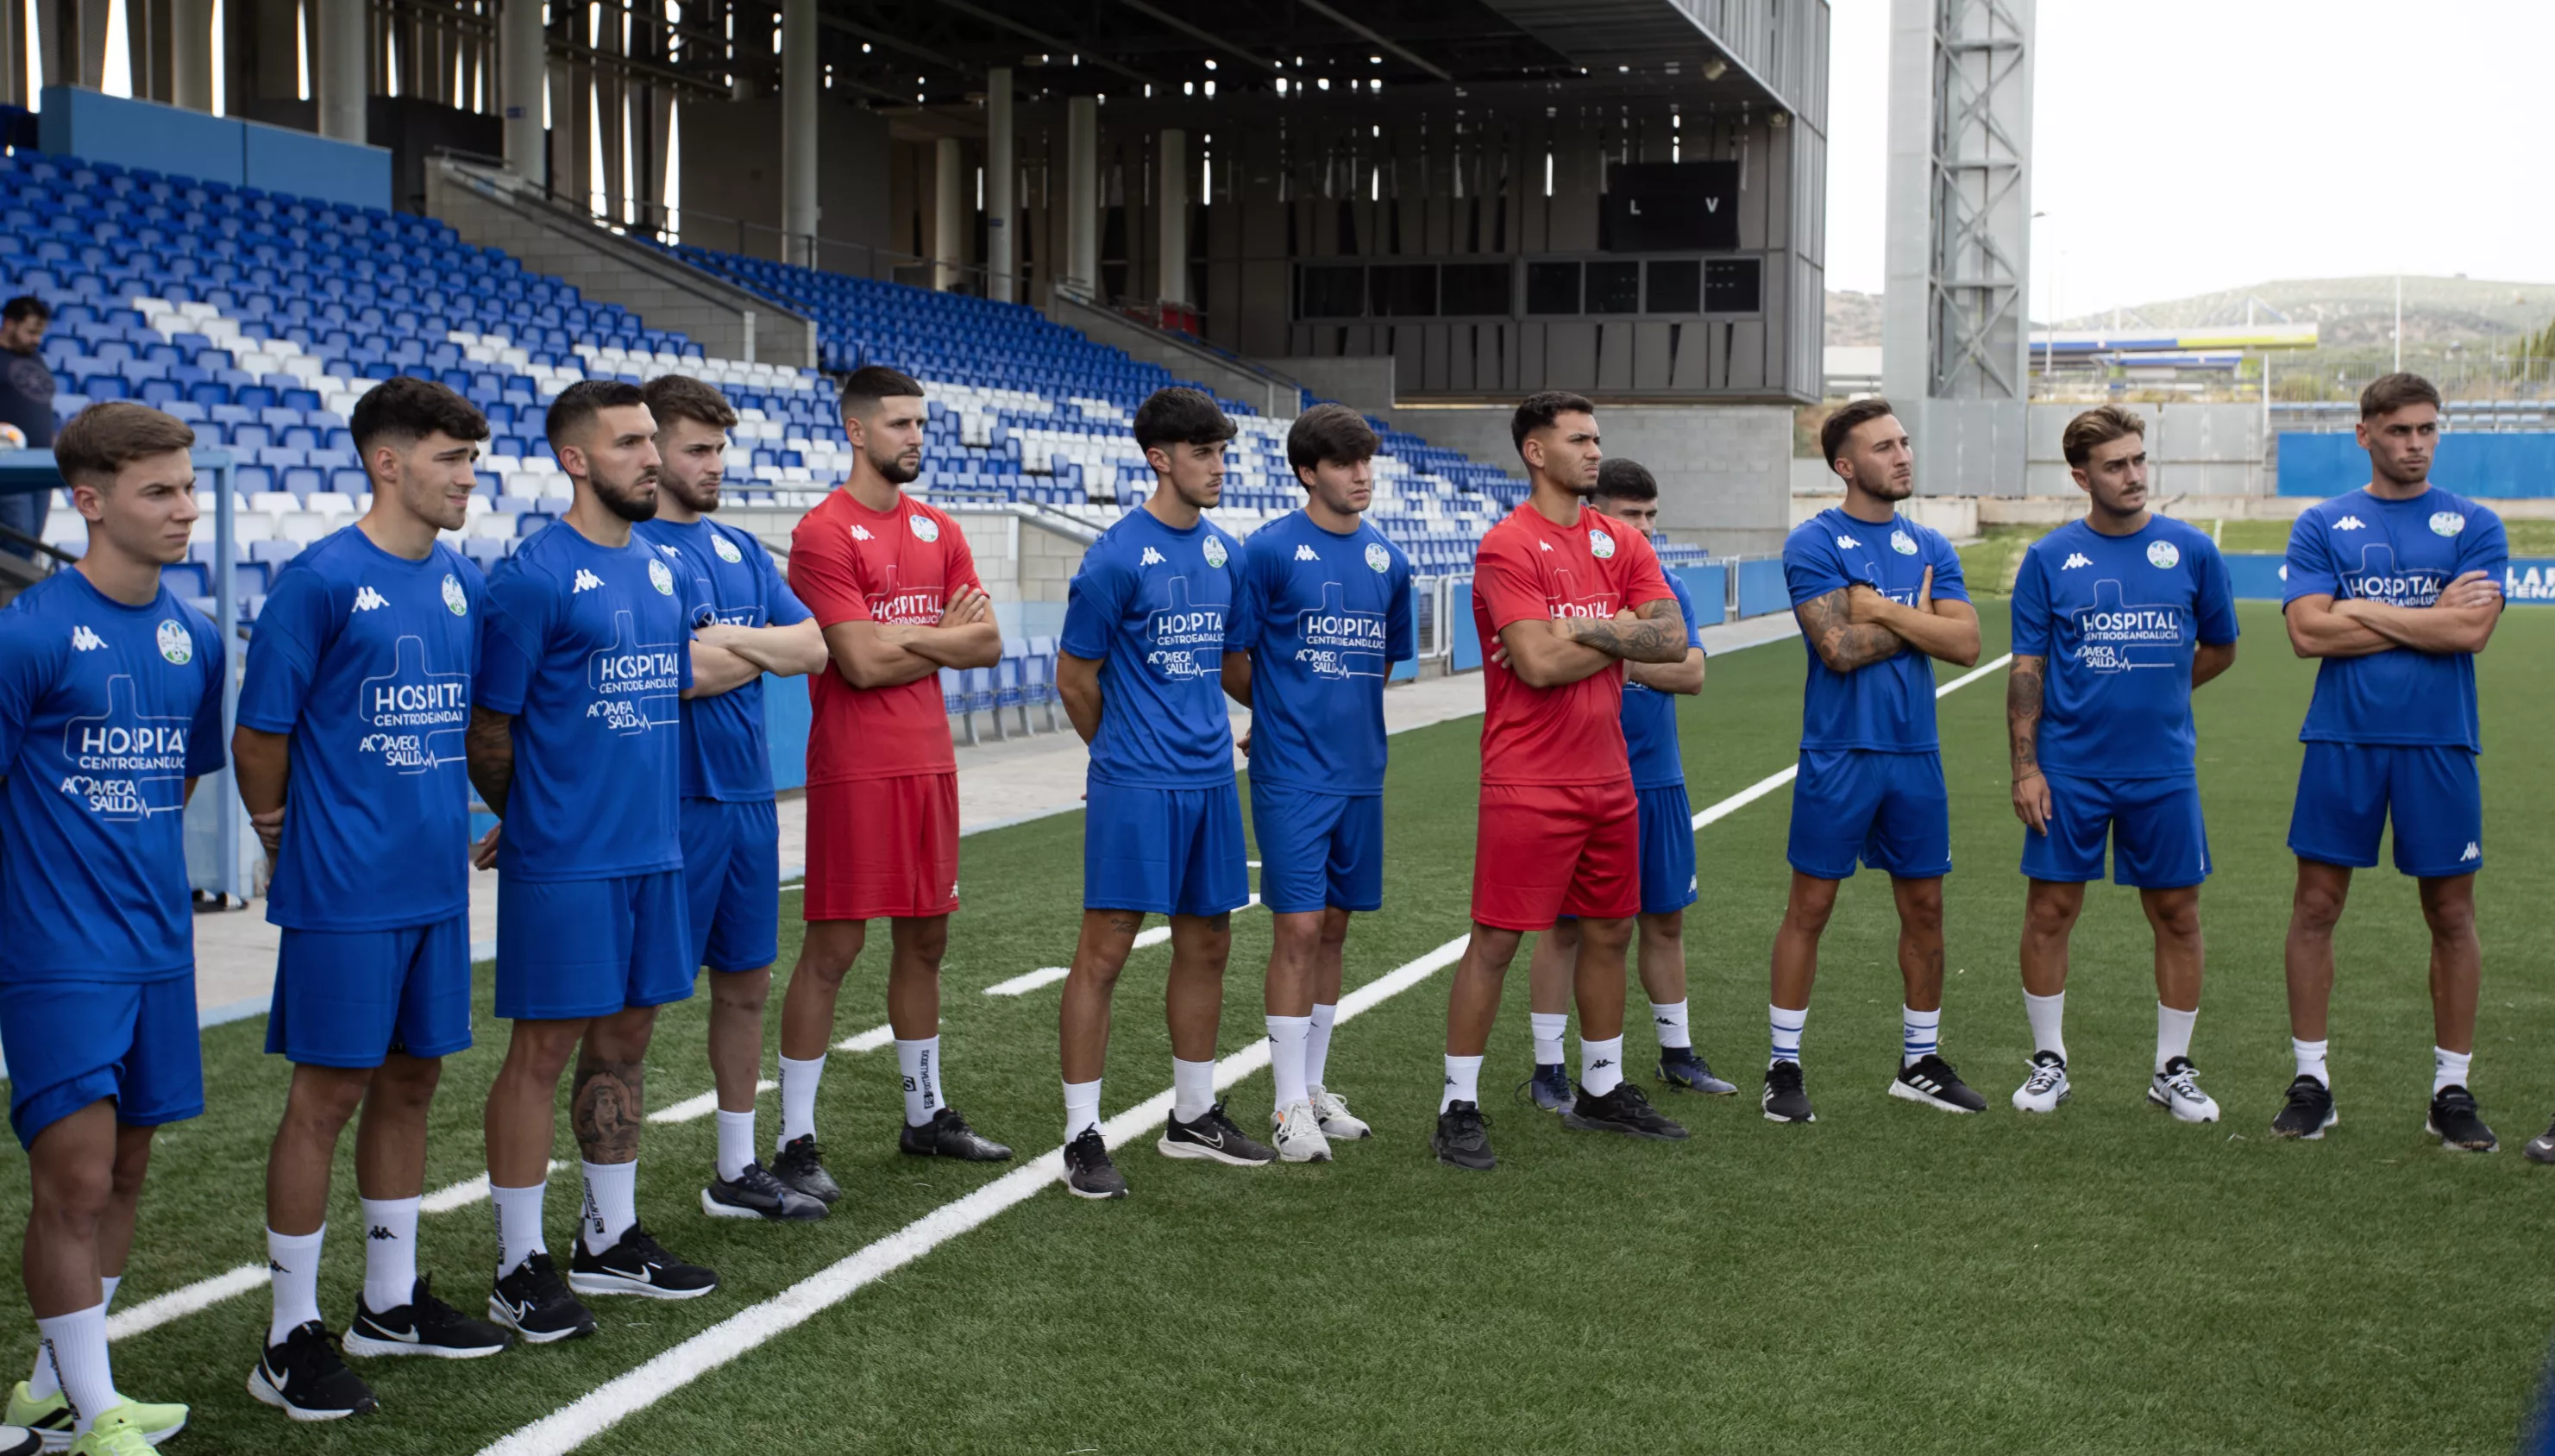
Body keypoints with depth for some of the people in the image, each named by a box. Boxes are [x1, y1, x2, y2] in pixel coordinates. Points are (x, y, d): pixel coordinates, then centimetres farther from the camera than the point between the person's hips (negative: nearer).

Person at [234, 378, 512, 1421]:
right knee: (328, 1096, -1)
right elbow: (259, 733, -8)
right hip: (345, 894, -6)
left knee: (410, 1081, 14)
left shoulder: (464, 584, 8)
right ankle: (290, 1339, 10)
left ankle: (390, 1302, 28)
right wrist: (283, 830, 3)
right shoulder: (321, 580, -13)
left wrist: (476, 821, 13)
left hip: (437, 884, 7)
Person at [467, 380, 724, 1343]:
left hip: (654, 850, 7)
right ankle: (520, 1268, 10)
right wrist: (535, 822, 6)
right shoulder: (534, 578, -12)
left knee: (624, 1041, 15)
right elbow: (489, 731, -8)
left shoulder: (669, 572, 10)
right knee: (544, 1050, 0)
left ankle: (611, 1240, 28)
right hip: (564, 864, -7)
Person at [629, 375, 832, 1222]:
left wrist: (730, 638, -11)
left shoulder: (742, 550, 13)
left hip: (749, 795, 8)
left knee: (747, 983, 14)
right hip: (671, 800, -7)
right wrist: (762, 651, -7)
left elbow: (813, 650, 5)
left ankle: (737, 1173, 27)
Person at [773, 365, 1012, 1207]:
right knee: (832, 949, -4)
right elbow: (862, 662, -18)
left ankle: (926, 1115, 27)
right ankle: (795, 1142, 2)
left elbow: (987, 645, 7)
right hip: (855, 769, -7)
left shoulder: (939, 531, 12)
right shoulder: (825, 534, -10)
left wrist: (902, 640, -8)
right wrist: (943, 635, -3)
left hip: (930, 762, 7)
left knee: (925, 939, 14)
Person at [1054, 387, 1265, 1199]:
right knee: (1105, 949, -4)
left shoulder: (1224, 553, 10)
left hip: (1210, 778, 7)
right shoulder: (1117, 557, -11)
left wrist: (1205, 740, 15)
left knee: (1206, 944, 13)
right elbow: (1074, 680, -4)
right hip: (1136, 786, -7)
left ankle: (1193, 1117, 27)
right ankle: (1083, 1138, 3)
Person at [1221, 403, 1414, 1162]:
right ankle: (1290, 1106, 2)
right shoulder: (1270, 549, -8)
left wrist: (1342, 715, 12)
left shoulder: (1387, 559, 9)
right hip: (1292, 777, -5)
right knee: (1298, 929, -6)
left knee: (1334, 927, 11)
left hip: (1359, 772, 6)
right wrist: (1284, 711, 7)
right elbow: (1232, 663, -4)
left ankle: (1314, 1086, 22)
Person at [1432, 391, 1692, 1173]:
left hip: (1609, 778, 7)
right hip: (1529, 781, -7)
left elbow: (1672, 640, -1)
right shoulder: (1508, 546, -12)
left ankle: (1602, 1090, 30)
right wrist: (1622, 635, -6)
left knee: (1609, 932, 15)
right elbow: (1538, 663, -22)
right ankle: (1459, 1109, 6)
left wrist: (1592, 631, -14)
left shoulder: (1624, 544, 9)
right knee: (1496, 940, -3)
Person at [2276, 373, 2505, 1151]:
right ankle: (2310, 1079, 13)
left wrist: (2362, 610, -8)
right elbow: (2308, 632, -8)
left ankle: (2453, 1088, 16)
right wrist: (2427, 618, -8)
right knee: (2316, 906, 2)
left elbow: (2471, 629, -11)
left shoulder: (2474, 525, 4)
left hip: (2438, 744, 0)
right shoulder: (2321, 524, 5)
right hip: (2341, 741, 0)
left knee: (2451, 913, 5)